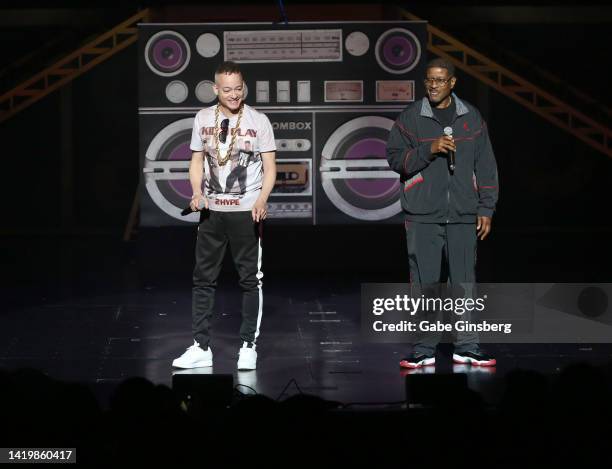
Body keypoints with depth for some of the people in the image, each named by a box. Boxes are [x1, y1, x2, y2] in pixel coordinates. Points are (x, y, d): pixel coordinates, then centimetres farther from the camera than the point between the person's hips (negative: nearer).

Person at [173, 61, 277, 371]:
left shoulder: (258, 121, -3)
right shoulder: (203, 118, 6)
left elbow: (269, 167, -2)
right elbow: (197, 160, 14)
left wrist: (261, 200, -18)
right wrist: (197, 192, -4)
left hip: (246, 211, -3)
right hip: (212, 210, 3)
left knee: (250, 279, 1)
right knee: (203, 279, 4)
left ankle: (248, 346, 10)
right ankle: (201, 347, 10)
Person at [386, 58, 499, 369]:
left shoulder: (471, 118, 10)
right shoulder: (410, 118, 5)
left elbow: (485, 166, 11)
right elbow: (394, 158, 1)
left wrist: (486, 209, 7)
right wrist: (429, 150, -13)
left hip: (463, 216, 1)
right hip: (423, 217, -1)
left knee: (465, 281, 2)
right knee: (424, 284, -2)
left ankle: (467, 347, 9)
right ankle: (424, 349, 5)